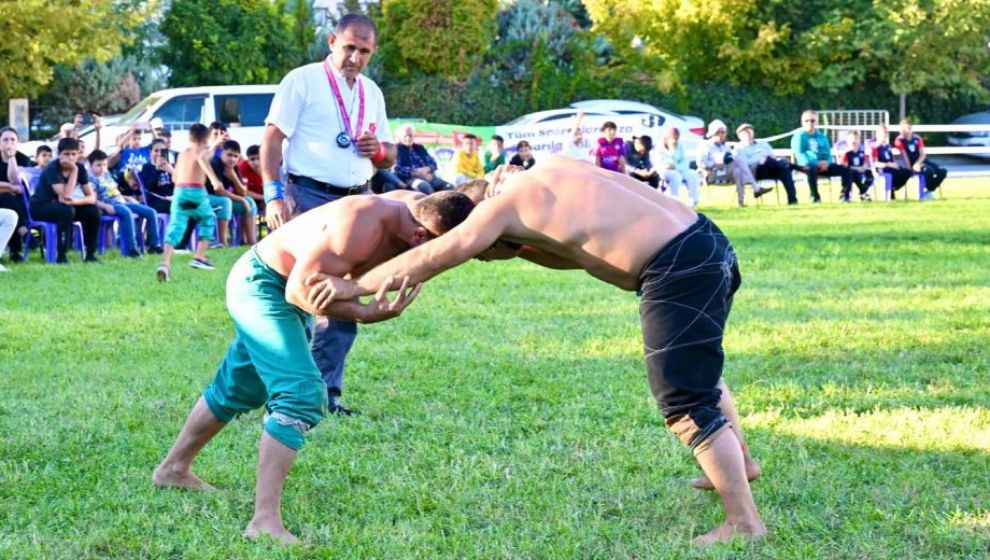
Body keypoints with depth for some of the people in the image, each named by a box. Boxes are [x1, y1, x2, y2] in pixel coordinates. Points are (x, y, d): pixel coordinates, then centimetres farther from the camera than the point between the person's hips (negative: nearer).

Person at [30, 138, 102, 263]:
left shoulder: (80, 168, -6)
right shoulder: (52, 169, -24)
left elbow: (92, 197, -10)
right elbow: (66, 196, -34)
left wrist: (75, 201, -30)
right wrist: (74, 171, -32)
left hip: (60, 206, 6)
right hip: (40, 206, -6)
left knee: (93, 210, -16)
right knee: (67, 210, -35)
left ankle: (90, 254, -8)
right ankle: (60, 256, -28)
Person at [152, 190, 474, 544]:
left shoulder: (413, 214, -9)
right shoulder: (363, 224, -34)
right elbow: (301, 288, -30)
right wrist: (365, 314, -36)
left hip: (273, 286, 10)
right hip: (261, 284, -10)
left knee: (240, 389, 24)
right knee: (303, 393, -21)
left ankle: (173, 469, 43)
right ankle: (265, 521, -23)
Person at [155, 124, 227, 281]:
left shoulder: (183, 153, 22)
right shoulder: (205, 150, 7)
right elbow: (202, 159, -18)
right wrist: (213, 178, -27)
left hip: (179, 191, 3)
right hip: (196, 191, -3)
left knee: (175, 226, -7)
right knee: (208, 220, 22)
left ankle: (165, 262, -28)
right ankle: (199, 256, 17)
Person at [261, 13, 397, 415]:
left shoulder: (372, 93, 16)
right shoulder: (302, 81, -3)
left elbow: (389, 157, 21)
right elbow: (272, 140, -7)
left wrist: (378, 150, -3)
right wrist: (274, 195, -18)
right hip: (309, 198, -6)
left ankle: (327, 390, 10)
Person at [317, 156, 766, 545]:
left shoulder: (506, 202, -5)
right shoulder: (548, 172, 18)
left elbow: (433, 257, -5)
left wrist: (354, 287, 1)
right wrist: (521, 243, 11)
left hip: (679, 270, -10)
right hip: (707, 242, 10)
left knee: (685, 402, -2)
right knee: (696, 366, 31)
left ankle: (743, 522, 3)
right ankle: (738, 461, 50)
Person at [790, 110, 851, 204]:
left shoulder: (821, 136, 21)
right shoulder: (799, 136, 3)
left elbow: (828, 152, 17)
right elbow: (799, 154, -10)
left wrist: (827, 162, -9)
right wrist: (816, 163, -22)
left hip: (823, 165, 6)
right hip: (808, 165, -6)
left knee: (845, 170, -12)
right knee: (812, 169, -43)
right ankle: (815, 196, -36)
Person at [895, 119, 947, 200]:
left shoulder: (917, 138, 7)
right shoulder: (900, 140, -5)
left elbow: (923, 154, 0)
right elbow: (905, 156, -12)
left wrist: (917, 163, -20)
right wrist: (910, 169, -22)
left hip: (921, 161, 6)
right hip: (911, 164, -6)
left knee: (942, 171, -12)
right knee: (929, 170, -33)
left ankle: (929, 191, -3)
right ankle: (926, 192, -14)